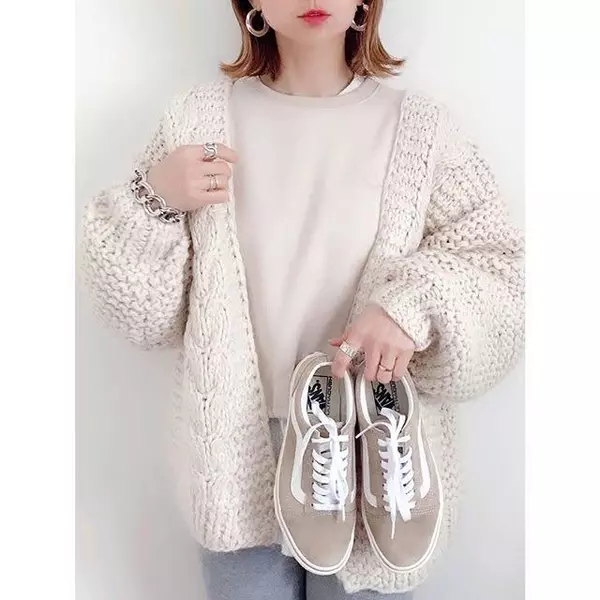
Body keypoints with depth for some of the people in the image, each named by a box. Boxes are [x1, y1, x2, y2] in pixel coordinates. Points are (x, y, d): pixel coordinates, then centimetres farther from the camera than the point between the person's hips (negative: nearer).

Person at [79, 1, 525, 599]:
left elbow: (502, 266, -2)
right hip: (239, 448, 0)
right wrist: (153, 204, -15)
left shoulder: (418, 126, -2)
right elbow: (144, 312, 2)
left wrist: (415, 306, -21)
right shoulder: (198, 120, -1)